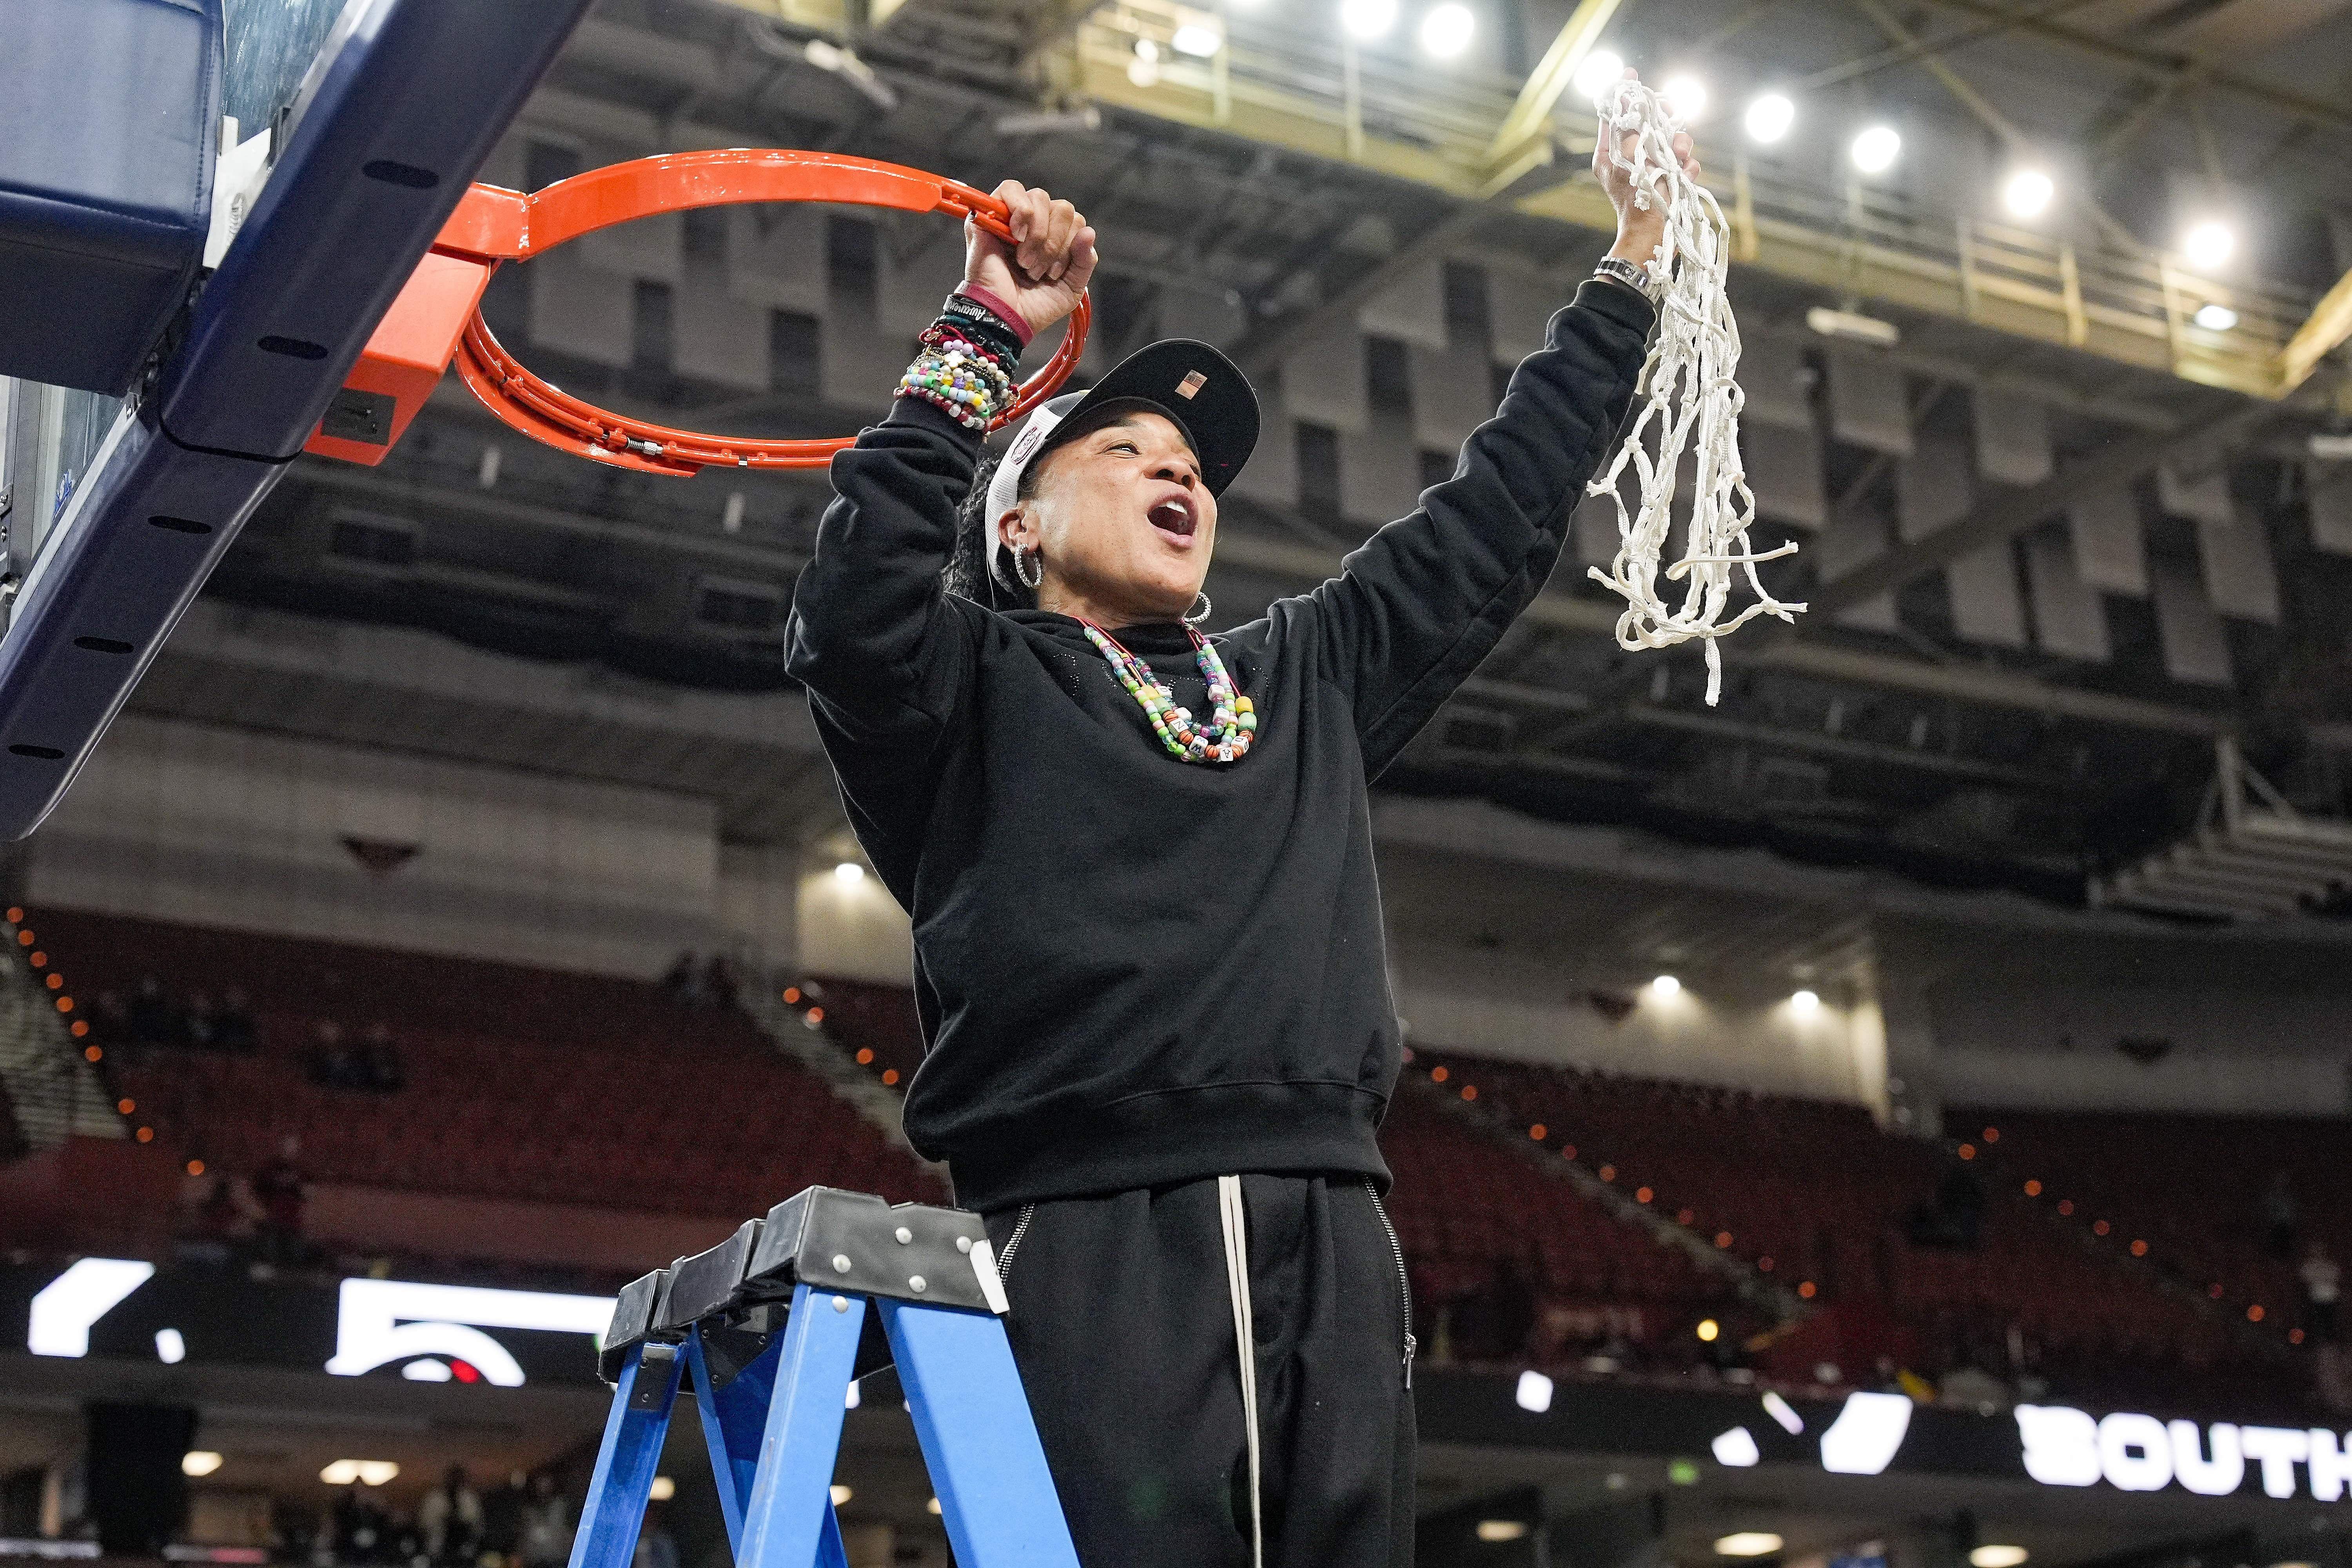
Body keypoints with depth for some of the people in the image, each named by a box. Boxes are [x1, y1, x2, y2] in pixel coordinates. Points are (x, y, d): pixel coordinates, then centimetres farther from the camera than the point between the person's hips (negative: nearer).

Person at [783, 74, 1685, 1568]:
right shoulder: (980, 684, 12)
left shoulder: (1307, 678, 27)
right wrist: (985, 334, -6)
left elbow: (1496, 518, 31)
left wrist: (1633, 267, 34)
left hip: (1335, 1255, 5)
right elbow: (860, 599, -9)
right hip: (1093, 1252, -5)